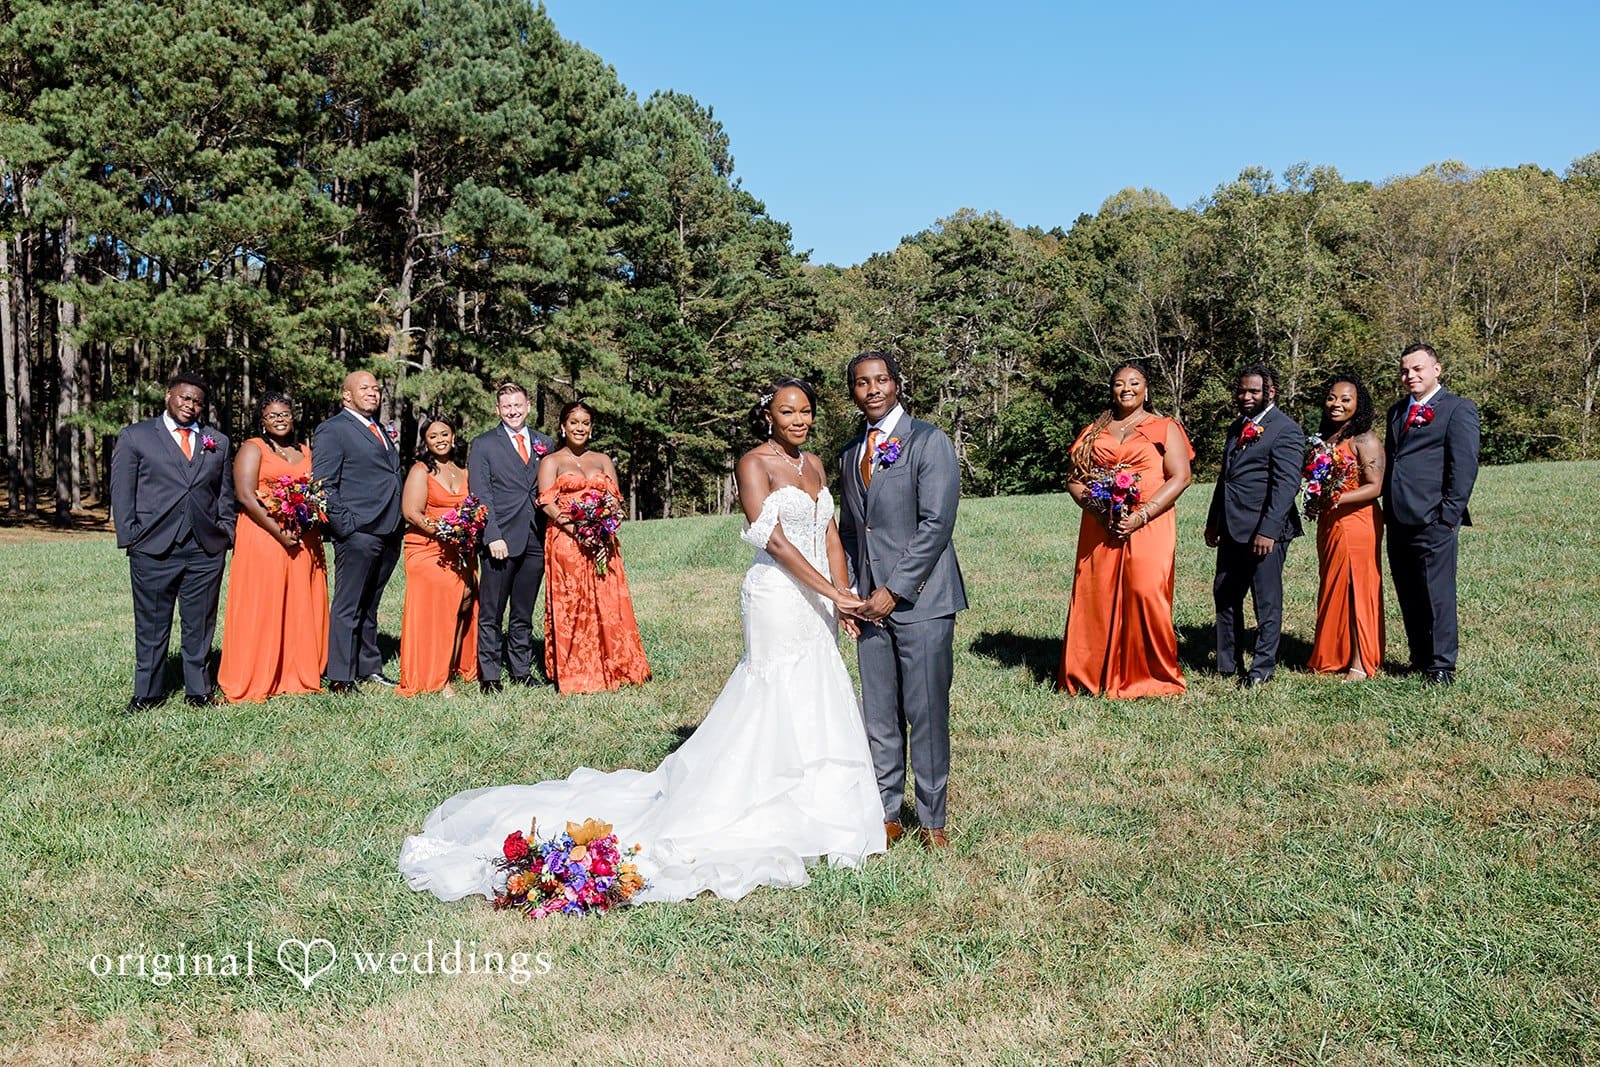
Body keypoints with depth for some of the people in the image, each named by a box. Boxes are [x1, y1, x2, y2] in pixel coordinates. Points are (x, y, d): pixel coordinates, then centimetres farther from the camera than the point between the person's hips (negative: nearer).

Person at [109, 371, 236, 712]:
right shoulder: (134, 437, 6)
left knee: (200, 626, 7)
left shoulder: (218, 441, 14)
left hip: (206, 550, 2)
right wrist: (130, 538, -4)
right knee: (151, 625, 6)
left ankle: (198, 689, 17)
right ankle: (148, 692, 16)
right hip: (153, 550, -2)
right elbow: (121, 492, 3)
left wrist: (225, 532, 6)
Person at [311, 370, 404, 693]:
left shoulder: (381, 431, 21)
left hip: (387, 533, 8)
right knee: (348, 607, -3)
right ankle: (341, 677, 2)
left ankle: (369, 668, 25)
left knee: (368, 606, 17)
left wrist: (397, 526, 15)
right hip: (357, 533, -8)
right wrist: (345, 526, -17)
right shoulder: (332, 430, -5)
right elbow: (323, 485, -11)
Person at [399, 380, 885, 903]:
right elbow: (773, 539, -17)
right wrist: (831, 594, -19)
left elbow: (830, 532, 13)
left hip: (816, 604, 7)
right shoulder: (754, 463, -9)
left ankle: (814, 814, 22)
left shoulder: (813, 464, 14)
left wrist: (844, 592, -1)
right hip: (777, 599, -7)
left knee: (814, 705, 10)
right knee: (780, 706, -2)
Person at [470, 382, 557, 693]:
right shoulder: (484, 444, 3)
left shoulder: (545, 444, 13)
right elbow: (480, 495, -3)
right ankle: (489, 675, 7)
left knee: (524, 614, 11)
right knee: (490, 614, 1)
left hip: (535, 539, 3)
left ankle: (521, 672, 18)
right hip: (501, 539, -3)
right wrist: (492, 536, -12)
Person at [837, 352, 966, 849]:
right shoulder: (850, 454, 15)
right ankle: (886, 815, 20)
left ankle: (932, 820, 12)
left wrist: (894, 591, -14)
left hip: (920, 598, -6)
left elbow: (936, 524, -13)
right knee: (878, 714, 9)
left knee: (927, 713, -1)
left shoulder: (928, 441, -5)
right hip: (871, 602, 6)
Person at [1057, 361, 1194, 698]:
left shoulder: (1165, 428, 7)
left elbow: (1180, 477, -3)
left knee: (1146, 595, -11)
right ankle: (1093, 675, 11)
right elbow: (1074, 479, 14)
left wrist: (1141, 515, -14)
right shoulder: (1095, 431, 17)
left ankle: (1153, 677, 3)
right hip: (1099, 529, 3)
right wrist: (1094, 507, -7)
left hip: (1147, 527, -3)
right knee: (1094, 597, 0)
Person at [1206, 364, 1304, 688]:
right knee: (1224, 595, 14)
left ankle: (1262, 668, 13)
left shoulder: (1285, 430, -10)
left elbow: (1287, 484, -17)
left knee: (1267, 601, 3)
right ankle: (1227, 662, 25)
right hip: (1232, 529, 8)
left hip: (1264, 531, -8)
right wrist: (1213, 521, 19)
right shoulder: (1237, 427, 16)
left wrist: (1268, 530, -23)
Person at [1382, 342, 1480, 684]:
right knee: (1409, 598, 11)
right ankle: (1420, 661, 20)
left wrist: (1450, 514, -14)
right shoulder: (1397, 412, 21)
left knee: (1438, 596, -3)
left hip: (1433, 521, -7)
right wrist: (1388, 510, 12)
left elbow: (1464, 465, -8)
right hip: (1399, 521, 7)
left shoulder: (1458, 408, -1)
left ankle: (1442, 666, 5)